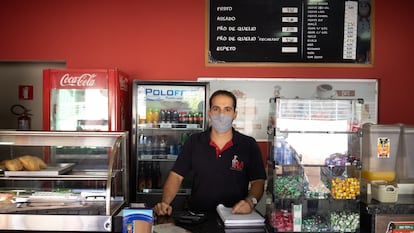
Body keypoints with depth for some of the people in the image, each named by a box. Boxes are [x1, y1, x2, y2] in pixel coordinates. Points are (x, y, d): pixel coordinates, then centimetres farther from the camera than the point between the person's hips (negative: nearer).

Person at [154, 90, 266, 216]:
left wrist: (250, 201, -17)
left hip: (235, 216, 0)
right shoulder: (194, 142, 5)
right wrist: (165, 202, -13)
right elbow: (176, 176, 3)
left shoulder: (249, 145, 2)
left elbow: (258, 181, 3)